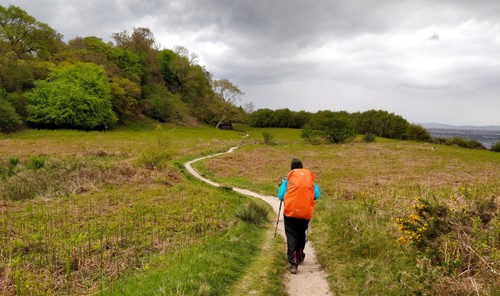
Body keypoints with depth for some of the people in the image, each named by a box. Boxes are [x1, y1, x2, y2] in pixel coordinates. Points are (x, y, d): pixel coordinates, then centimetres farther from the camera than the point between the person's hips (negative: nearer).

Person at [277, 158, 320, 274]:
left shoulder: (289, 177, 5)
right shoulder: (310, 175, 10)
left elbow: (281, 196, 0)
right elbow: (317, 195, 3)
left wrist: (283, 183, 18)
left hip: (291, 211, -2)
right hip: (306, 211, 3)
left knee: (291, 235, 3)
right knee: (301, 234, 23)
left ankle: (293, 263, -8)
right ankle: (300, 257, 38)